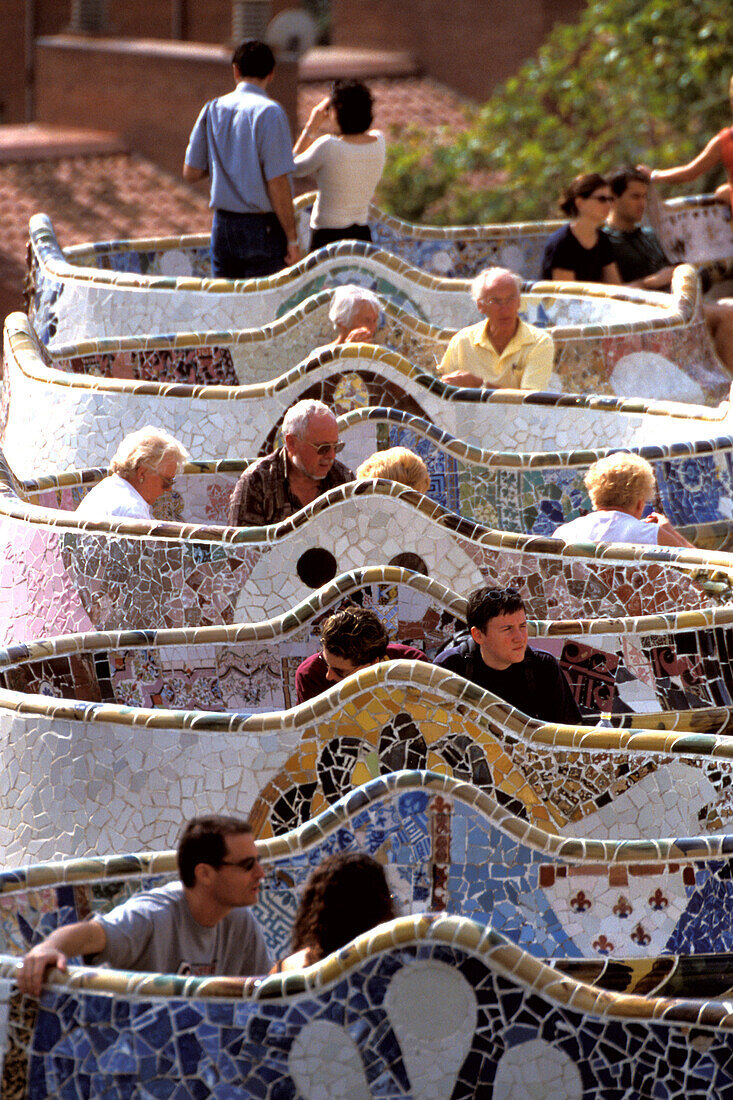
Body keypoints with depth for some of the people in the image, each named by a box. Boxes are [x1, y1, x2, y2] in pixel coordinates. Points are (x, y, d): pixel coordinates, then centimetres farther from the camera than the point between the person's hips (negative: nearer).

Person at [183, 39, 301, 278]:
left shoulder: (213, 110, 4)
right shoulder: (269, 112, -12)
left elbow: (191, 173, 8)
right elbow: (277, 182, -15)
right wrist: (292, 239, -10)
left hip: (223, 225, 5)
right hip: (262, 228, -5)